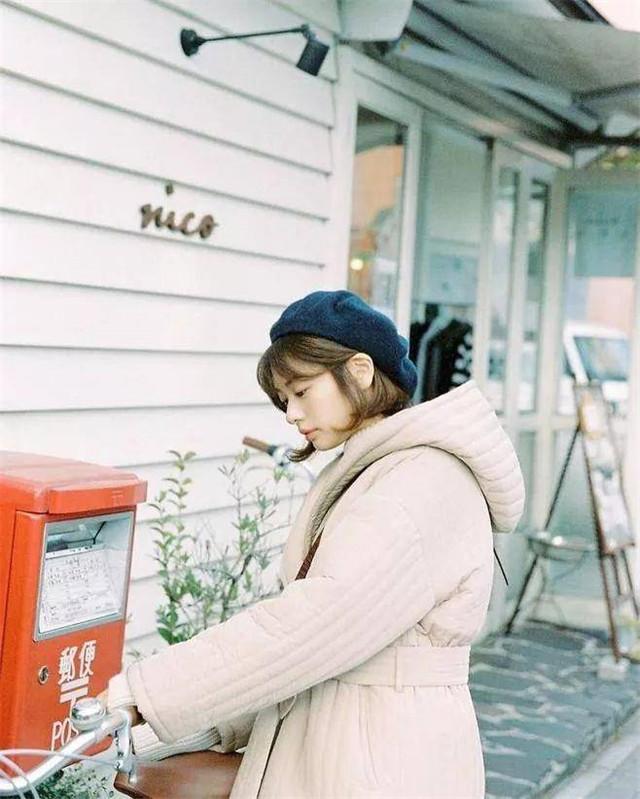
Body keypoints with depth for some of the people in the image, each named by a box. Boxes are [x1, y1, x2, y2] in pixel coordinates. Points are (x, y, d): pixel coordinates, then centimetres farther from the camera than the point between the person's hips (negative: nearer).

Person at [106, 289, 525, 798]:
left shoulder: (425, 484, -17)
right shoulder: (362, 475, 13)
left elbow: (305, 626, -23)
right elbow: (304, 625, 11)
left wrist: (139, 694, -19)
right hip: (318, 754, 8)